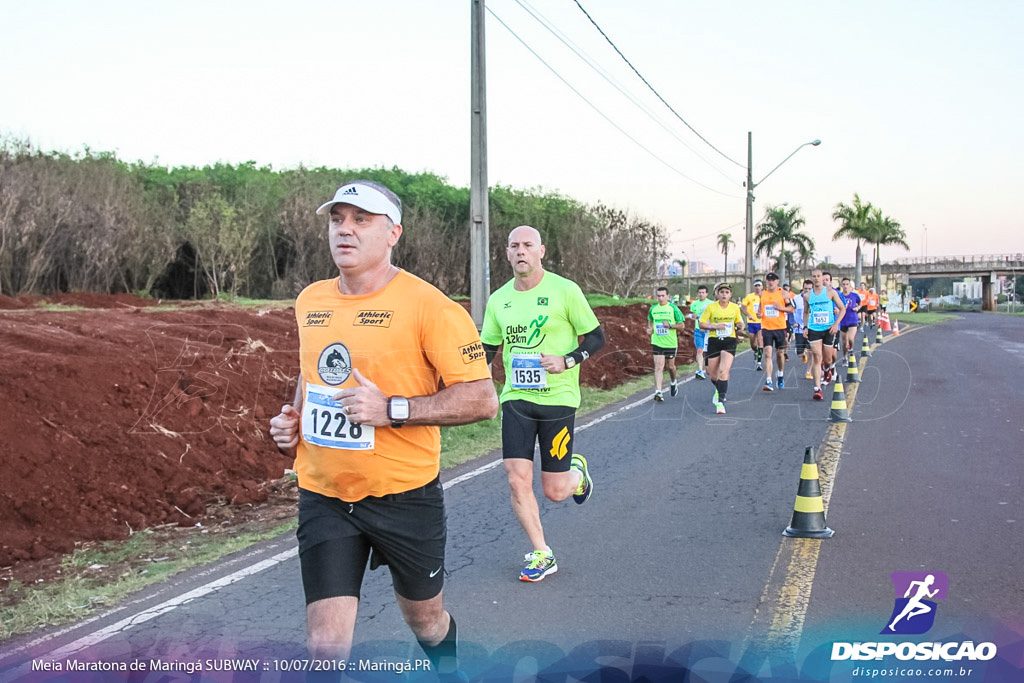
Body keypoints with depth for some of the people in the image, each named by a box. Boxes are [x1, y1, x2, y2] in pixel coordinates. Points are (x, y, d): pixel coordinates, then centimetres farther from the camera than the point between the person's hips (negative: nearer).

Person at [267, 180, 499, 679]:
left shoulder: (427, 305, -14)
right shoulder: (309, 301, 6)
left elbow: (482, 399, -17)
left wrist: (391, 409, -24)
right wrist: (293, 420, 7)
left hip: (404, 494, -3)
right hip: (323, 496, 3)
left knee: (426, 618, 20)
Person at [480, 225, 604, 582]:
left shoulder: (564, 291, -6)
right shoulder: (498, 300, 6)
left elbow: (596, 337, -1)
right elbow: (487, 349, 15)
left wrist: (567, 360, -17)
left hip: (557, 398, -3)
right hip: (516, 398, 3)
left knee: (554, 491, 1)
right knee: (517, 481, -5)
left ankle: (576, 471, 38)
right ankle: (542, 555, 13)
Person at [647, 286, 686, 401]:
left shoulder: (673, 308, -5)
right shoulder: (653, 309, 5)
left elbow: (682, 326, -3)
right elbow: (650, 321, 23)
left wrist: (670, 325, -18)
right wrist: (650, 328, 3)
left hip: (671, 343, -1)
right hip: (657, 343, 1)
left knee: (670, 366, 13)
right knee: (658, 367, -9)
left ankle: (673, 383, 43)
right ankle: (658, 392, -14)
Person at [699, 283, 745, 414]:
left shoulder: (735, 308, 3)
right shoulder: (711, 307, -3)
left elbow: (739, 323, 17)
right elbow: (701, 324, 0)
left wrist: (740, 326, -7)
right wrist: (715, 326, -16)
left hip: (729, 341, -1)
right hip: (714, 341, 1)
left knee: (724, 371, -17)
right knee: (712, 373, 8)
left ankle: (721, 401, -14)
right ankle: (719, 390, 42)